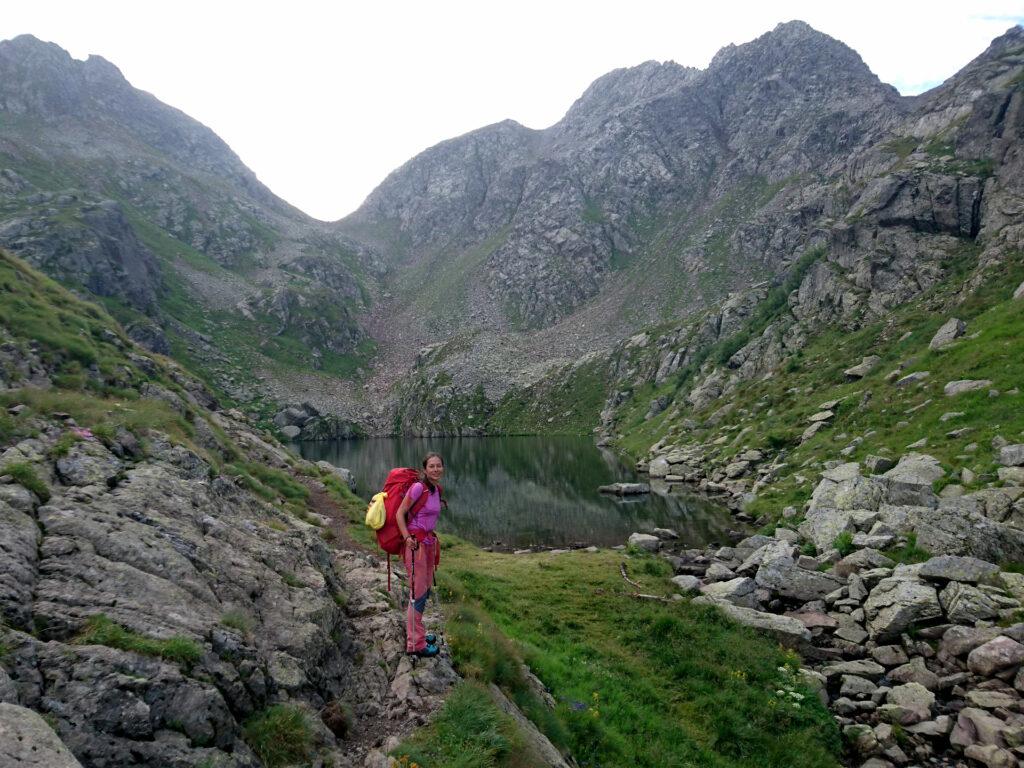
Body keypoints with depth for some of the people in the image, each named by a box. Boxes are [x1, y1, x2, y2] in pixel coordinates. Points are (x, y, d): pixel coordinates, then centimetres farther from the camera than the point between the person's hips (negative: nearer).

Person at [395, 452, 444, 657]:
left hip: (428, 542, 9)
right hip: (416, 543, -9)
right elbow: (400, 513, -15)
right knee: (418, 592, -2)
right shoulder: (418, 488, -16)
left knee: (426, 590, 17)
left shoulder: (437, 489, 8)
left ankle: (415, 633, 33)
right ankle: (415, 644, 9)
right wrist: (408, 538, -23)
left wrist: (432, 538, 15)